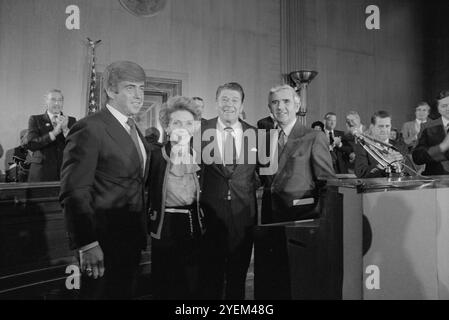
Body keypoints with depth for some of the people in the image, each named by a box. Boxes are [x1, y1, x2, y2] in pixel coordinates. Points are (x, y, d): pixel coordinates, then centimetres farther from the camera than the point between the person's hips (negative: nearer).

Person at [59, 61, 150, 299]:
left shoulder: (134, 129, 10)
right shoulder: (90, 128, -16)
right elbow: (74, 193, -20)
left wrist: (140, 234, 12)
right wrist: (86, 244, -23)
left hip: (132, 239, 8)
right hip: (103, 242, -8)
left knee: (124, 293, 21)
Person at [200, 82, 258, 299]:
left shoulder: (254, 133, 1)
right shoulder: (201, 130, -3)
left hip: (244, 214, 2)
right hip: (211, 214, -1)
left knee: (238, 275, 17)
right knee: (211, 275, 13)